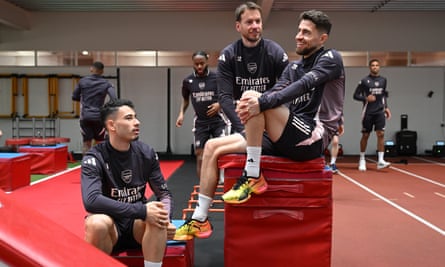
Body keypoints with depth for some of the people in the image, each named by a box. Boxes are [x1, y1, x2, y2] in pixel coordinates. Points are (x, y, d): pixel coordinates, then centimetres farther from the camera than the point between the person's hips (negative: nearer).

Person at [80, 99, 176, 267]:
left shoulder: (146, 153, -4)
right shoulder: (95, 157, -15)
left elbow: (164, 193, 2)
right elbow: (91, 200, -30)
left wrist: (165, 218, -20)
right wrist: (141, 211, -35)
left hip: (138, 223, 2)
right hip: (110, 224, -2)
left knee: (157, 218, -30)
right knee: (96, 223, -35)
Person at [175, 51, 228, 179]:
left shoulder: (217, 77, -8)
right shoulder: (188, 81, 0)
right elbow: (185, 99, 17)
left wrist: (220, 104, -15)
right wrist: (181, 113, 2)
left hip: (217, 120, -2)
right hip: (200, 122, 2)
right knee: (200, 155, 5)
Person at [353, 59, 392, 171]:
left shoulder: (383, 80, 10)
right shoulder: (364, 80, -3)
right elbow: (356, 95, -1)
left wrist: (386, 107, 14)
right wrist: (366, 98, -18)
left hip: (380, 112, 3)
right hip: (368, 112, -3)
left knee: (381, 134, -8)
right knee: (365, 135, 3)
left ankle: (380, 161, -7)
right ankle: (362, 160, 17)